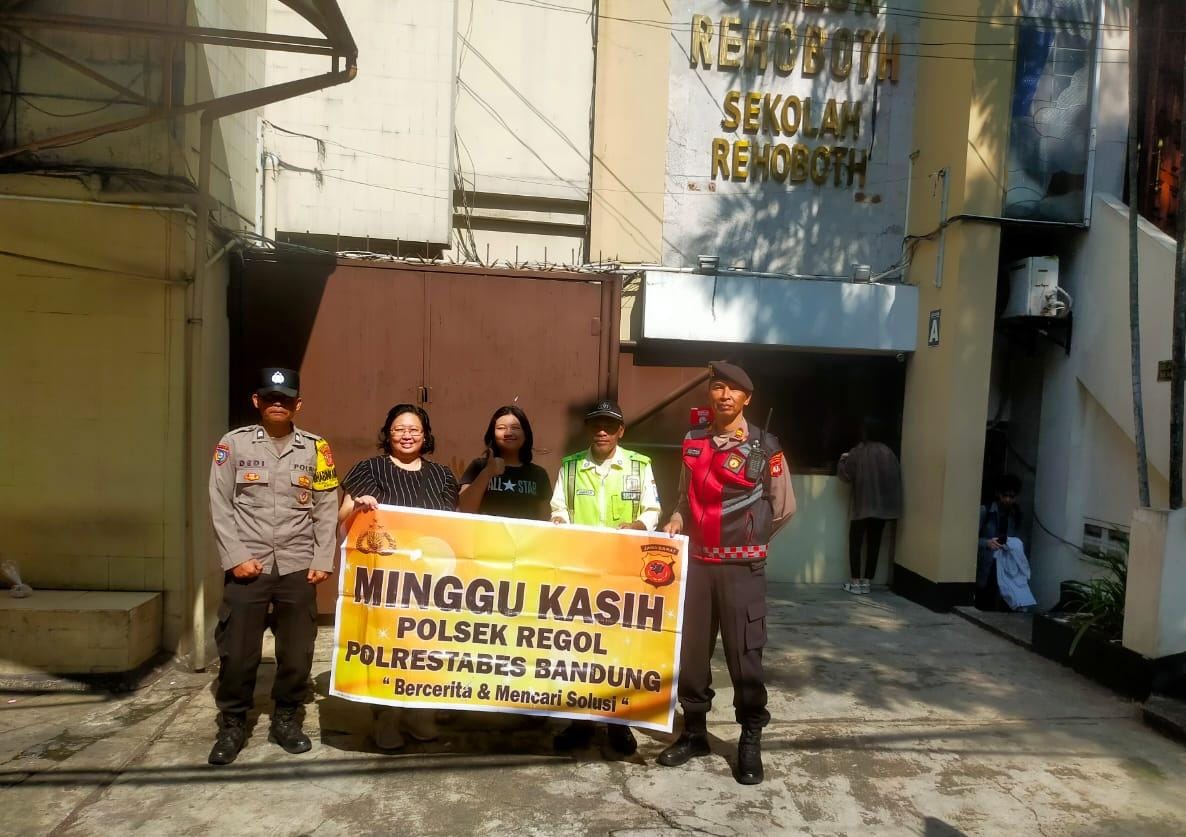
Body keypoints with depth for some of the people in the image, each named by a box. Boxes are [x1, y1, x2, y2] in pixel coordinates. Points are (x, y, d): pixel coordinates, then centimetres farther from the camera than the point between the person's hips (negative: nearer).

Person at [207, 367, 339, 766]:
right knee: (237, 650, 3)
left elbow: (326, 508, 4)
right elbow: (220, 506, 0)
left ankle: (286, 719, 26)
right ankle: (233, 724, 23)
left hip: (298, 566, 1)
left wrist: (322, 560, -3)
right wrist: (236, 557, -8)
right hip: (247, 565, -1)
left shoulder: (315, 448, 5)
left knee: (297, 651, 7)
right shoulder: (234, 443, 3)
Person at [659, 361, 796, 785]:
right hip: (697, 562, 4)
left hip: (742, 566, -4)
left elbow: (784, 507, 3)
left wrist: (749, 539, 7)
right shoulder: (693, 443, 7)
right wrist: (676, 521, 0)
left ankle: (750, 741, 17)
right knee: (690, 650, 10)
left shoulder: (765, 447, -5)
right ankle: (694, 732, 26)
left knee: (745, 654, 1)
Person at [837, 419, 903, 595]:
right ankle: (866, 582, 14)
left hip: (861, 506, -3)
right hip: (882, 506, 3)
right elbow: (897, 477, 4)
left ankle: (855, 583, 5)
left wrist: (843, 460, 12)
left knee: (855, 543, 7)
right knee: (874, 544, 10)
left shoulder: (858, 452, -10)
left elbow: (845, 475, -4)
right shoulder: (888, 453, 0)